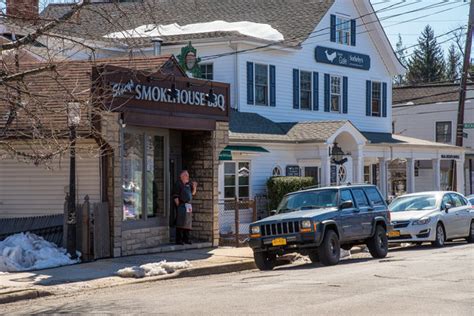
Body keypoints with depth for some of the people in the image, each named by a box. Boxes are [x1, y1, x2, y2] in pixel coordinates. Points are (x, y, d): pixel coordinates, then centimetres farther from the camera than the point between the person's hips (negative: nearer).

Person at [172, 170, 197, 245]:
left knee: (188, 223, 9)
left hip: (188, 206, 7)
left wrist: (194, 187, 6)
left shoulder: (188, 184, 16)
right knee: (180, 223, -8)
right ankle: (179, 240, -6)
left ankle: (186, 239, 17)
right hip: (181, 205, -7)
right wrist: (178, 205, -15)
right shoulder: (178, 184, -5)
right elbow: (175, 196, -9)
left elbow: (193, 193, 23)